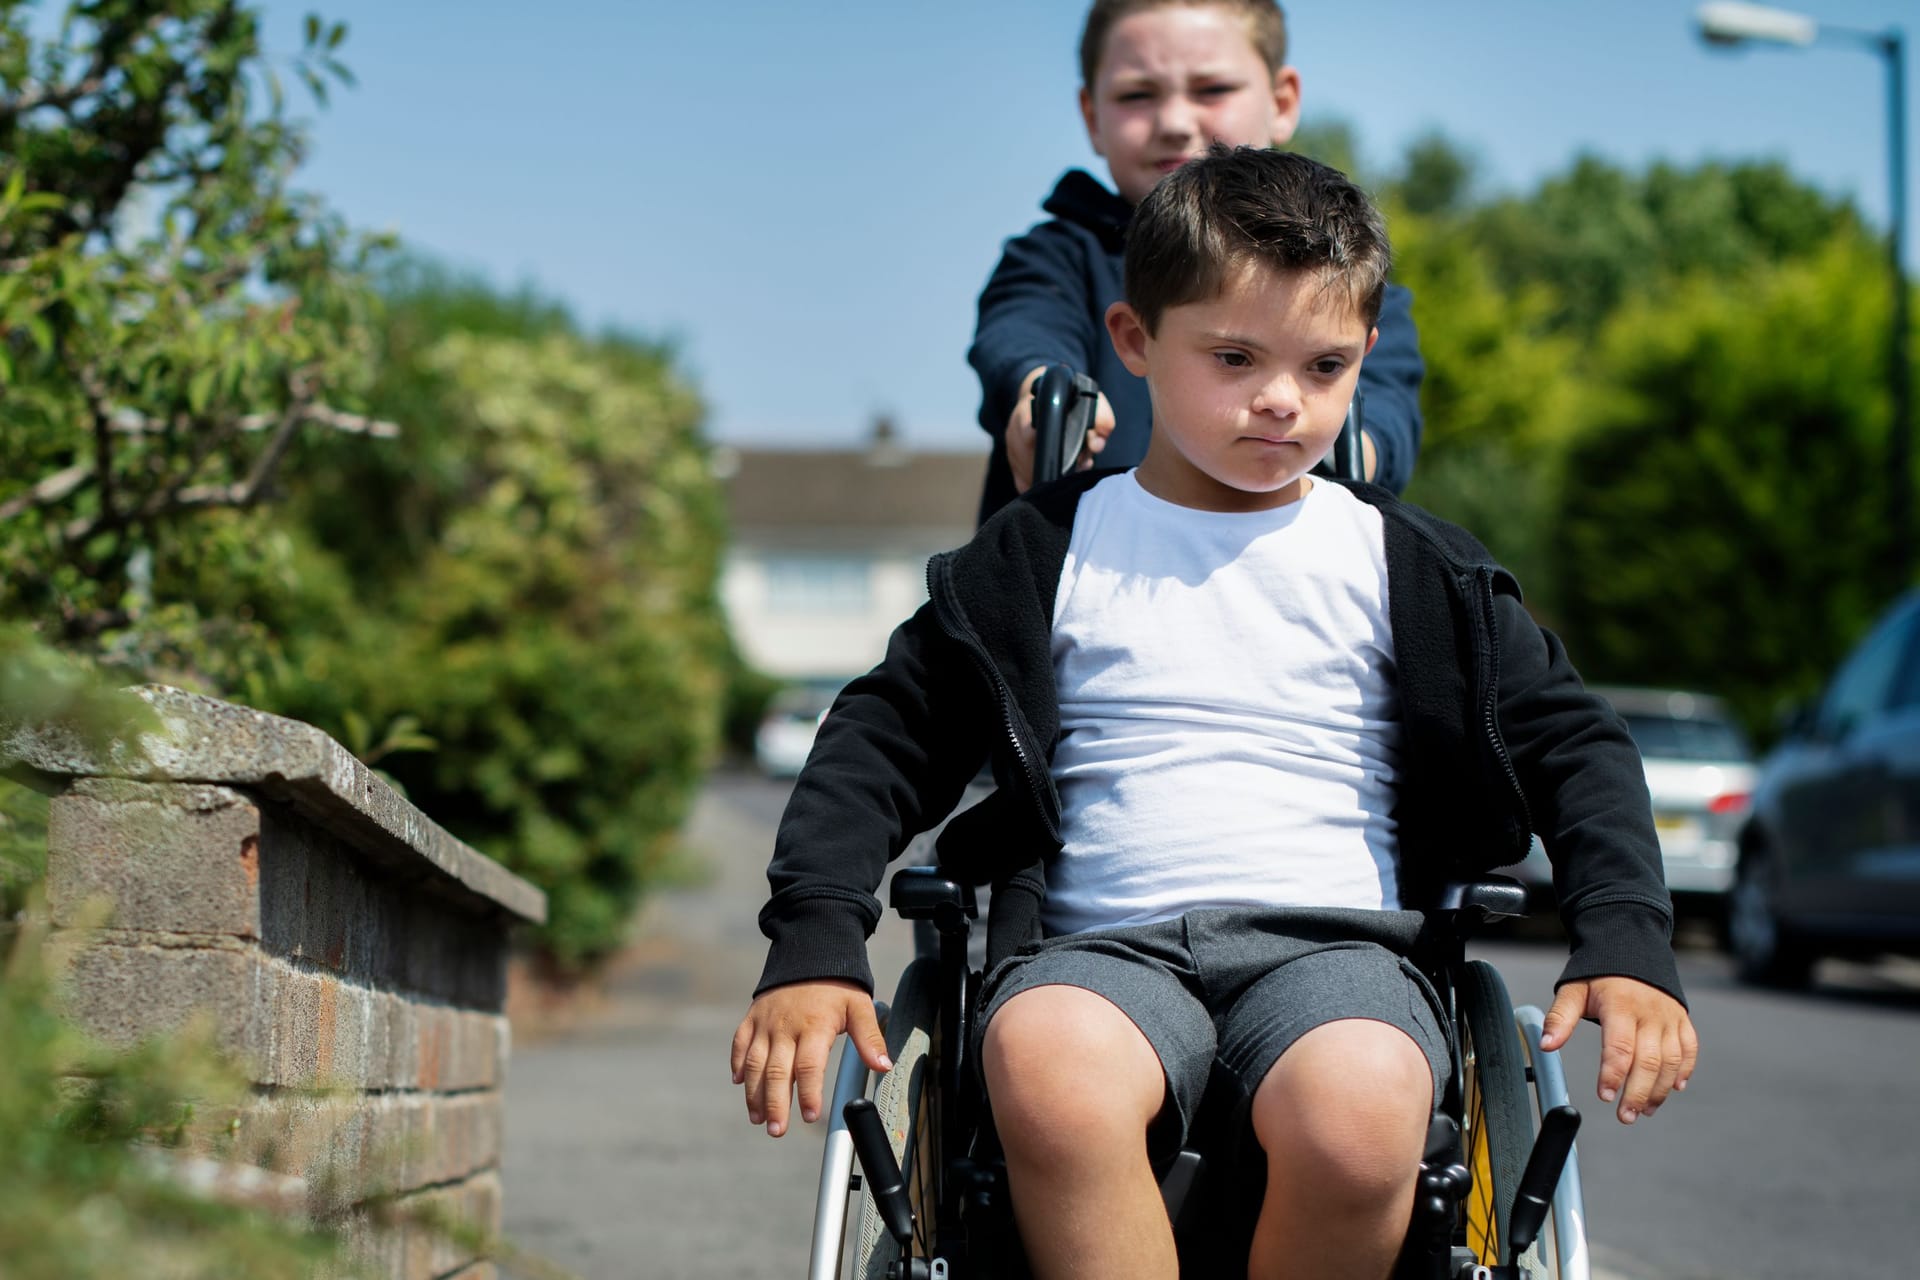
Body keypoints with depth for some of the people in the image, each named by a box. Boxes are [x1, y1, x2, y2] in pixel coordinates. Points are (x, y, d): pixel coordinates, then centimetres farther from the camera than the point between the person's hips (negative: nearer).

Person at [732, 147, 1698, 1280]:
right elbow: (884, 738, 13)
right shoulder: (1050, 554, 12)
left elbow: (1574, 743, 16)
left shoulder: (1409, 569, 13)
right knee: (1045, 1059, -38)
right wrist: (814, 942, -1)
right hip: (1106, 945, 0)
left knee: (1358, 1110, -36)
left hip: (1336, 940, 0)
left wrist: (1626, 942, 0)